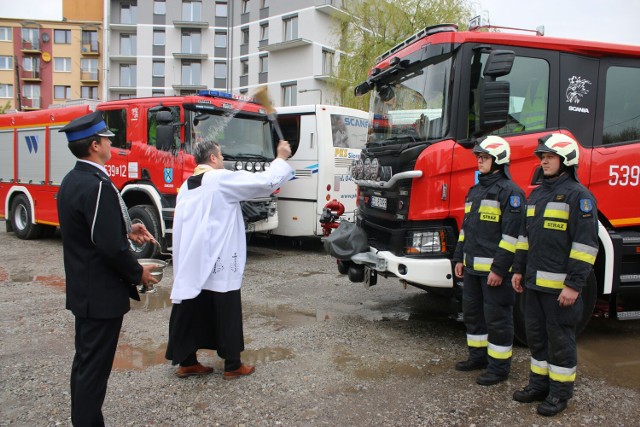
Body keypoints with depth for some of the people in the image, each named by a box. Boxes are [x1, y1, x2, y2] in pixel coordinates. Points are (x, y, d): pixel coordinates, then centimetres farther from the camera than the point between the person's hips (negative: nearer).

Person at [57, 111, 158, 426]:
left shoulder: (71, 180, 7)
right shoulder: (98, 185, -23)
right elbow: (111, 247, -25)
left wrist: (127, 230, 9)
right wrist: (139, 273, -10)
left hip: (81, 290, 10)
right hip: (102, 294, -10)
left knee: (84, 362, 20)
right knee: (94, 368, 1)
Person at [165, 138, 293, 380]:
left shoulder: (186, 186, 12)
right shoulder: (222, 179, -11)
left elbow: (181, 225, 14)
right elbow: (266, 182, -14)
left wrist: (182, 261, 19)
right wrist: (281, 158, 1)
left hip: (191, 263, 8)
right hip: (219, 263, -7)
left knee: (190, 313, 13)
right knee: (227, 316, 4)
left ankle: (186, 363, 23)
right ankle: (232, 366, 14)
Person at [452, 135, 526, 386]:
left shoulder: (509, 191, -12)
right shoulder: (476, 190, 16)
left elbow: (512, 233, -17)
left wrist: (500, 268, -20)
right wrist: (459, 258, 16)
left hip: (495, 269, -9)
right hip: (472, 267, 9)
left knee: (497, 318, 1)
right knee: (472, 312, 17)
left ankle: (499, 367, 13)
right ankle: (478, 356, 33)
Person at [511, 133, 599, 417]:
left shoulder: (578, 195, -10)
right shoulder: (536, 194, 15)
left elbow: (586, 242, -16)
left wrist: (574, 284, -19)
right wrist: (519, 269, 16)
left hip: (560, 285, -8)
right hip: (534, 283, 8)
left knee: (560, 339, 4)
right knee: (536, 335, 15)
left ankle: (560, 392, 18)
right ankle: (539, 384, 29)